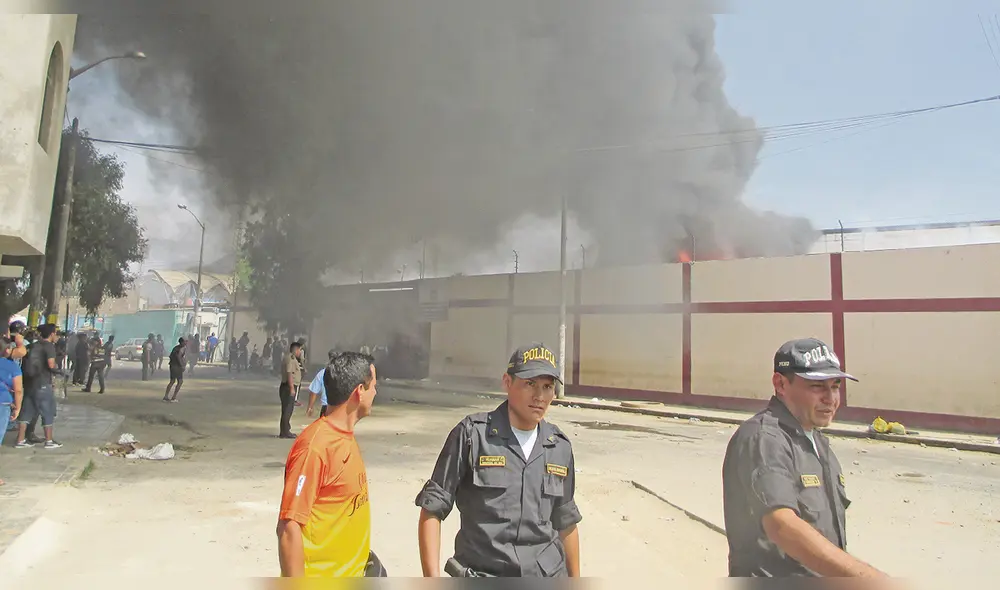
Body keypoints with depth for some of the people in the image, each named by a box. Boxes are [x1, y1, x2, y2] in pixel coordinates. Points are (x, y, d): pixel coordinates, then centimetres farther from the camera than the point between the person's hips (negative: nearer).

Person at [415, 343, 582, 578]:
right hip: (482, 577, -4)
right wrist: (432, 580, -13)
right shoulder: (472, 434, -11)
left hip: (548, 577, 4)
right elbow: (432, 510, -8)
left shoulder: (560, 447, 3)